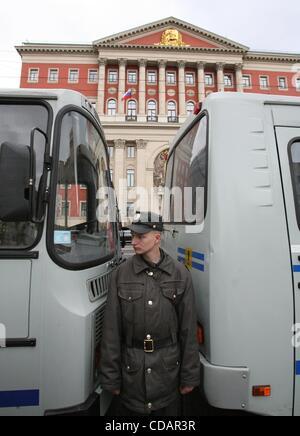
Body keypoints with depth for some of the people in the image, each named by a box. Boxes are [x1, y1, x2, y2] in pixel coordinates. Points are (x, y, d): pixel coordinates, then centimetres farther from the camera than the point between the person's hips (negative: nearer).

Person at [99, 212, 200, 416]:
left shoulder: (180, 273, -7)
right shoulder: (122, 273, -8)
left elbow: (189, 328, -3)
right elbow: (111, 329, -4)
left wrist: (189, 376, 1)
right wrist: (111, 377, -1)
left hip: (168, 366, 1)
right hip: (131, 366, 0)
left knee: (169, 410, 17)